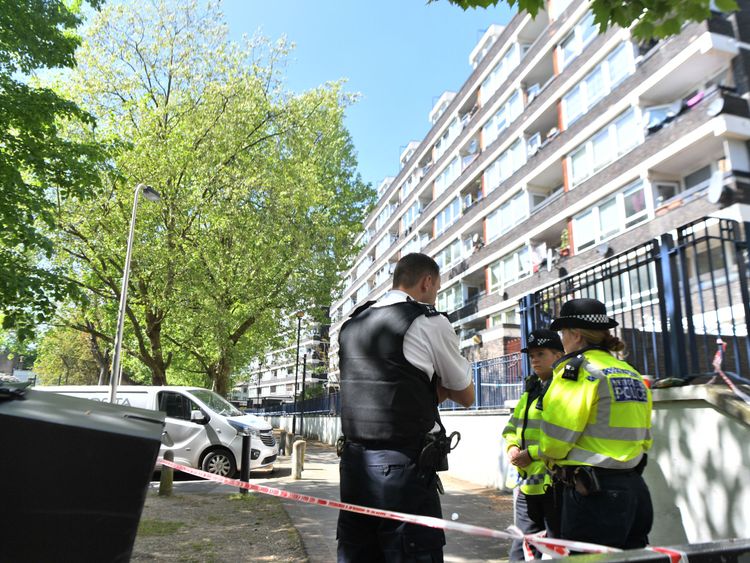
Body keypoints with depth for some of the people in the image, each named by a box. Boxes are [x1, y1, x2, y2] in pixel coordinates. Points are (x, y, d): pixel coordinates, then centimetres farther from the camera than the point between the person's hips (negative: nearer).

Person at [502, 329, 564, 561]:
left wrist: (532, 453, -20)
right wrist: (512, 446, 0)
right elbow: (512, 426, 21)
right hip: (528, 482, 8)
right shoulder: (530, 389, 17)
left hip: (555, 482, -8)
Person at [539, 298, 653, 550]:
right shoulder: (632, 374, 11)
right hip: (635, 490, 8)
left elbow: (554, 441, -15)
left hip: (593, 493, -8)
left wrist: (554, 459, 6)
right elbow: (643, 439, 15)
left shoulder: (577, 369, -13)